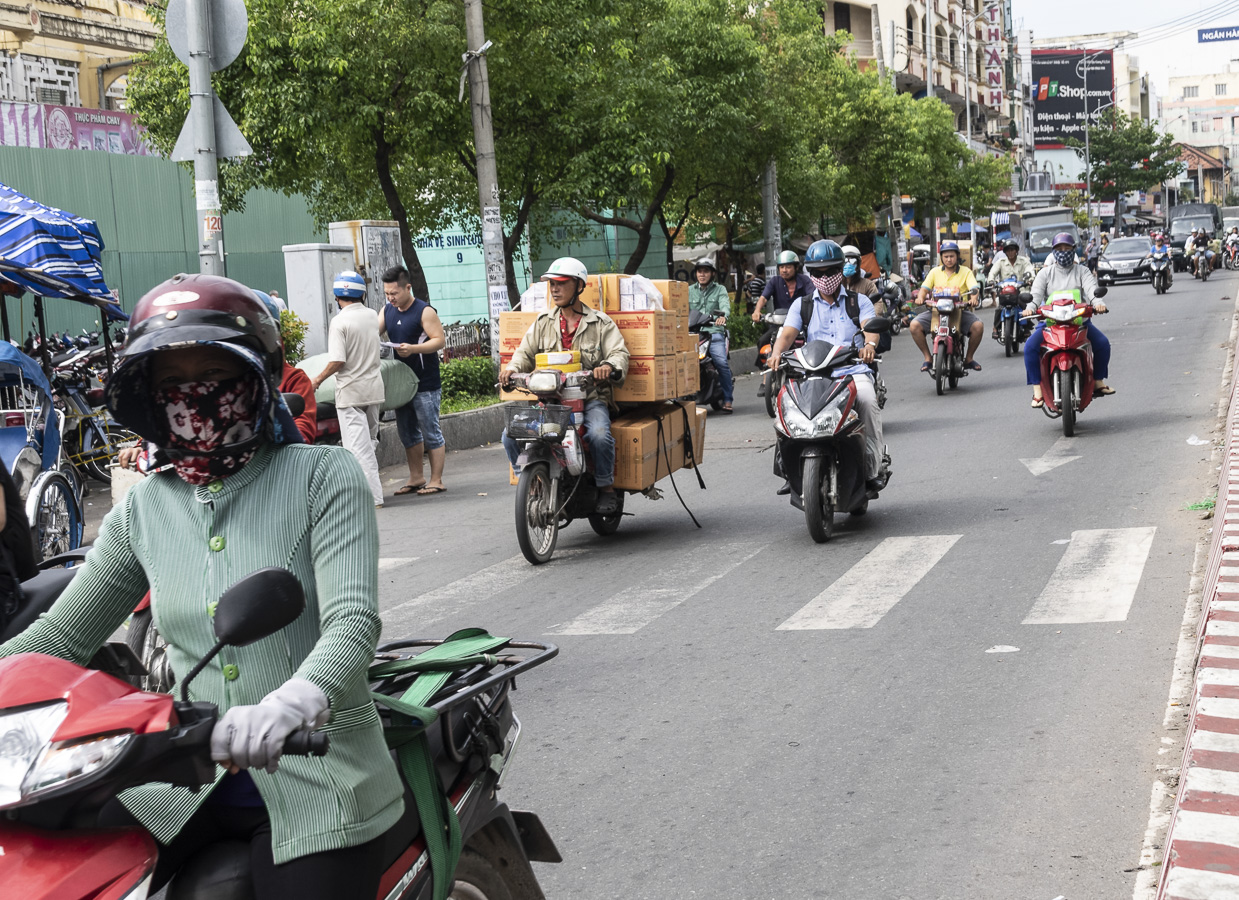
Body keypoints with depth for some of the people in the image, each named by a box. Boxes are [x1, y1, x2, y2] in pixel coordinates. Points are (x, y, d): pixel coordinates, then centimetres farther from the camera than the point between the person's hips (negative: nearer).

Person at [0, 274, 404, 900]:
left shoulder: (322, 477, -6)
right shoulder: (142, 511, 9)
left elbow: (353, 622, -19)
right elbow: (58, 637, 12)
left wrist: (288, 704, -40)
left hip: (317, 783, -3)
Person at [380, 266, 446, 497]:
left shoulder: (424, 311, -10)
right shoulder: (388, 311, 11)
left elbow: (440, 339, -14)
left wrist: (413, 349, -25)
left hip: (425, 384, -8)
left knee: (431, 432, -2)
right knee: (408, 433, 14)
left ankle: (436, 480, 3)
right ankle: (416, 477, 24)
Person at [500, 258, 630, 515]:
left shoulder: (600, 323, 5)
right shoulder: (543, 322, 15)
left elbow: (619, 353, -5)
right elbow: (526, 352, 12)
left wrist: (609, 366, -29)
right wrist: (512, 368, -10)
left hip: (591, 399, -3)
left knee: (599, 434, -34)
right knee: (511, 433, -17)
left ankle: (607, 490, -11)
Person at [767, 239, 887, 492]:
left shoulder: (859, 301, 15)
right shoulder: (802, 306, 19)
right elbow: (787, 334, 2)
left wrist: (870, 344, -32)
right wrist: (777, 353, -23)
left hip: (854, 371, -2)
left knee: (867, 400, -34)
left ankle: (873, 467, -23)